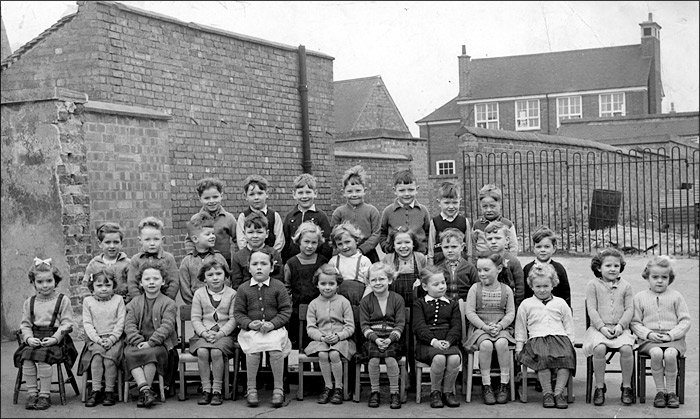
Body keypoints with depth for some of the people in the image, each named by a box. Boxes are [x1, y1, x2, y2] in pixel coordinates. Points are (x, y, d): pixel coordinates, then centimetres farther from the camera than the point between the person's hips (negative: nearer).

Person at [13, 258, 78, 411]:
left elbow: (66, 323, -3)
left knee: (43, 358, -28)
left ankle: (45, 395, -14)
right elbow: (25, 324, 13)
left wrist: (55, 338, -15)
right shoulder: (29, 302, 14)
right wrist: (29, 338, -6)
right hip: (34, 338, 4)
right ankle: (32, 393, -10)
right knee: (26, 358, -23)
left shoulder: (62, 300, 1)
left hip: (55, 338, -4)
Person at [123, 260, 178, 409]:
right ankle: (145, 389, -34)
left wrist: (150, 342, -21)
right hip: (137, 342, 3)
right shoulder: (135, 303, 14)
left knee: (151, 353, -33)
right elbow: (129, 325, 3)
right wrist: (139, 341, -15)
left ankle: (143, 393, -24)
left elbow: (167, 326, -10)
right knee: (129, 353, -28)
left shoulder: (168, 303, 3)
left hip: (159, 343, -3)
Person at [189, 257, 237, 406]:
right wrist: (204, 333, -13)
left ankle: (217, 390, -18)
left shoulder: (232, 293, 4)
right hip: (203, 334, 2)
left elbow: (233, 319, -1)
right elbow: (195, 318, 4)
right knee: (202, 352, -30)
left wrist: (220, 333, -15)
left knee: (216, 352, -31)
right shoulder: (199, 293, 9)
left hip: (224, 334, -2)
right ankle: (206, 389, -18)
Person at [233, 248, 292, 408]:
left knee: (276, 347, -31)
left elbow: (286, 310, 2)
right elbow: (238, 312, 7)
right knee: (253, 347, -31)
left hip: (274, 328, -1)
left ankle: (278, 388, -15)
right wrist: (249, 324, -13)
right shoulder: (243, 288, 8)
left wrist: (273, 324, -14)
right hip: (251, 330, 1)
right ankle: (251, 389, -16)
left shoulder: (278, 286, 5)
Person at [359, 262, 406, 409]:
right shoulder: (365, 301, 7)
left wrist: (390, 339, -16)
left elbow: (400, 324, 0)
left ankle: (394, 393, -12)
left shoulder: (397, 299, 5)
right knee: (374, 358, -30)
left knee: (390, 357, -31)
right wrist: (376, 338, -16)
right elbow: (364, 325, 2)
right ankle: (374, 392, -9)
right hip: (372, 338, 1)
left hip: (392, 338, -1)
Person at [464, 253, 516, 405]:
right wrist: (485, 327, -15)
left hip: (501, 328, 1)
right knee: (486, 344, -33)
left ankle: (504, 385, -20)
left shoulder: (506, 289, 6)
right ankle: (486, 386, -22)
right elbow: (470, 313, -2)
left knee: (501, 343, -33)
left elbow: (511, 313, 4)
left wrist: (500, 326, -15)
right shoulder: (475, 289, 4)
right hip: (479, 328, 0)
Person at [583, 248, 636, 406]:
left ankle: (627, 386, -8)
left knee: (626, 348, -28)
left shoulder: (625, 286, 12)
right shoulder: (593, 285, 5)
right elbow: (591, 309, -1)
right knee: (599, 348, -31)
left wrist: (620, 325, -10)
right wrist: (602, 327, -12)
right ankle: (599, 387, -13)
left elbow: (629, 309, 6)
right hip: (599, 327, -1)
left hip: (620, 329, 2)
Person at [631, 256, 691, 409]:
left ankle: (671, 391, -13)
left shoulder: (676, 296, 10)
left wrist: (671, 335, -10)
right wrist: (648, 334, -11)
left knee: (670, 354, -32)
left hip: (673, 338, 0)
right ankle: (660, 391, -16)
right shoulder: (639, 297, 10)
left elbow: (685, 321, 5)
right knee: (656, 353, -33)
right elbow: (635, 322, 7)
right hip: (649, 339, 0)